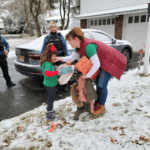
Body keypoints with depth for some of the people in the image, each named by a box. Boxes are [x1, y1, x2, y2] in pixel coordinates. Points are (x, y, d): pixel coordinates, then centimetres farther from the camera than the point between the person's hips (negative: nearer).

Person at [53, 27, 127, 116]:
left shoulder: (88, 46, -34)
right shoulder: (79, 47, -3)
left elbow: (96, 64, -36)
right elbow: (72, 58, 4)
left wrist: (87, 75, -25)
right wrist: (61, 58, -11)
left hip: (111, 62, -9)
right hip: (103, 62, 9)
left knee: (102, 85, -7)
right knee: (97, 82, 14)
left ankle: (101, 107, 14)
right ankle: (98, 103, 31)